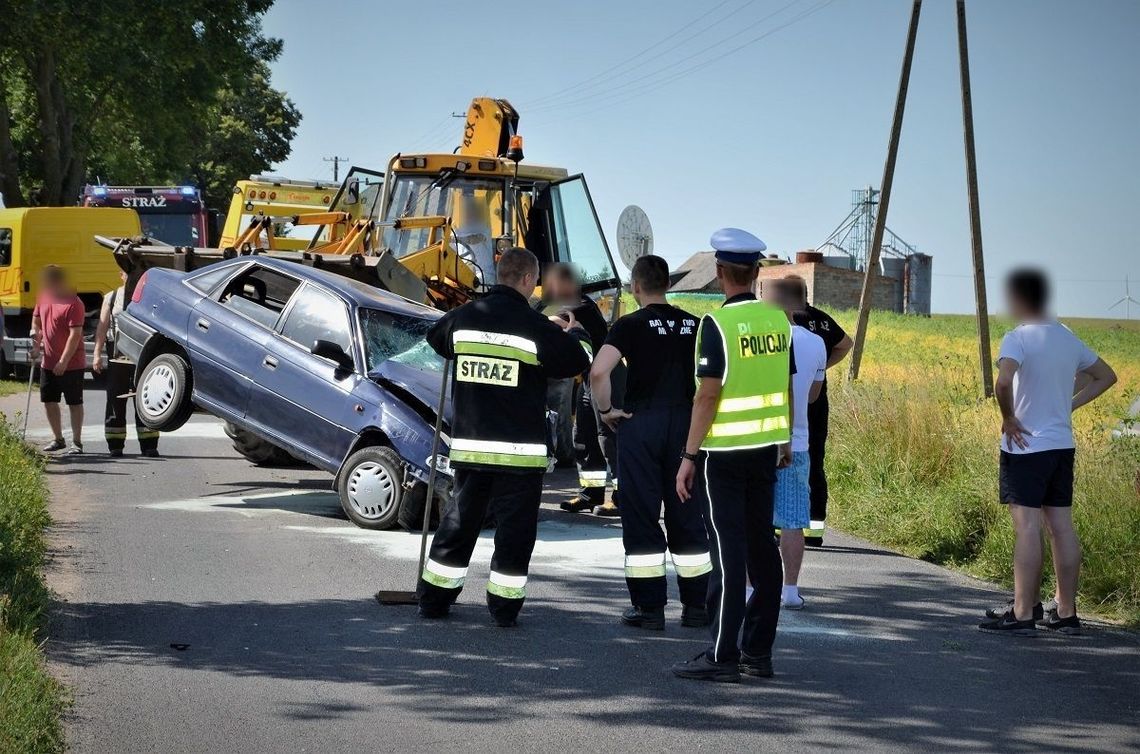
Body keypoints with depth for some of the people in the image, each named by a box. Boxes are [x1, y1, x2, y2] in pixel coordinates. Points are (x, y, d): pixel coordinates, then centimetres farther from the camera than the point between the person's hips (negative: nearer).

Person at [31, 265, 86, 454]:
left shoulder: (73, 304, -18)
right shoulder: (43, 298, 5)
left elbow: (75, 335, -21)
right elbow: (36, 319, 22)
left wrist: (63, 361, -24)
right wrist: (36, 341, 5)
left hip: (71, 364, -8)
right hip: (48, 362, 8)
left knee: (74, 403, 0)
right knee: (49, 401, 12)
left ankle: (76, 442, 7)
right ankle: (58, 439, 24)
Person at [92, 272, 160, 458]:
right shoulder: (111, 298, 9)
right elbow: (102, 327, 6)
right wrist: (97, 354, -3)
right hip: (117, 357, 0)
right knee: (116, 402, 2)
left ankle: (148, 446, 5)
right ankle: (115, 446, 8)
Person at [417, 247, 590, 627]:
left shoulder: (463, 317, 3)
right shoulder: (534, 325, -11)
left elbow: (436, 339, 24)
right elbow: (577, 362, -3)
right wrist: (568, 335, 18)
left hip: (468, 445, 5)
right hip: (519, 449, -5)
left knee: (459, 521, 15)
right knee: (515, 527, 3)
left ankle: (434, 598, 19)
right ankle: (504, 605, 3)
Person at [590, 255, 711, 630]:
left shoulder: (630, 325, -6)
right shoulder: (693, 325, 7)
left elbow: (598, 371, -19)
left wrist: (605, 409, -4)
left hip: (640, 425, -4)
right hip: (684, 425, 4)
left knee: (641, 515, 2)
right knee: (686, 515, 11)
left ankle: (649, 607, 2)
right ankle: (696, 606, 14)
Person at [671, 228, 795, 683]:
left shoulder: (718, 324, -14)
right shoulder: (778, 320, 4)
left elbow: (708, 394, -17)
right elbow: (787, 387, 12)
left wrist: (688, 456, -13)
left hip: (723, 453, -6)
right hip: (766, 449, 6)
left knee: (728, 552, -5)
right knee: (762, 548, 11)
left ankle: (722, 656, -4)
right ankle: (758, 652, 15)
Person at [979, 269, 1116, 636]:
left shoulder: (1018, 338, -13)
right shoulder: (1068, 338, 10)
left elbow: (1003, 382, -30)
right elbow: (1106, 376, 20)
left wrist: (1009, 418, -15)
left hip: (1026, 445, -7)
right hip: (1063, 445, 7)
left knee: (1027, 527, -7)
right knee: (1061, 527, 9)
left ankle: (1023, 614, -6)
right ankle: (1066, 612, 14)